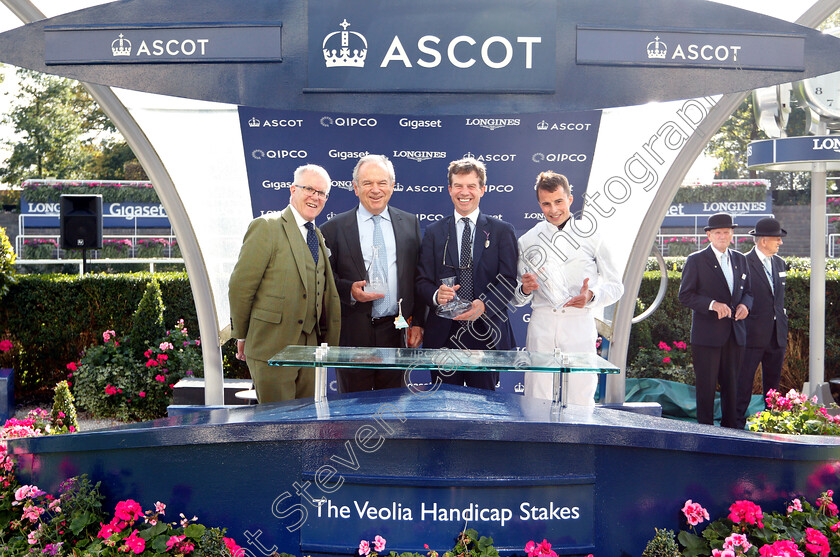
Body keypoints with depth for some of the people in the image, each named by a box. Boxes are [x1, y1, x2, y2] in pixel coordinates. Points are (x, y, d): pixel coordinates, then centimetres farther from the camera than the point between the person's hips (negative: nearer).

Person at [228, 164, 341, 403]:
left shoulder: (317, 236, 15)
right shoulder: (266, 227, -7)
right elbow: (240, 287, -8)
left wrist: (328, 340, 8)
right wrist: (242, 336, -2)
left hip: (310, 345, 7)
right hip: (272, 347, -6)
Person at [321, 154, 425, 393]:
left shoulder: (410, 223, 9)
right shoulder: (334, 228, 1)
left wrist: (418, 323, 5)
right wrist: (350, 290, -18)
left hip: (396, 333, 2)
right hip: (352, 335, -2)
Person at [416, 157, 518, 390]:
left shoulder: (502, 231, 6)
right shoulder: (433, 232, 11)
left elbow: (509, 280, -1)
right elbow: (422, 281, 6)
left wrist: (484, 305, -19)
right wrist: (436, 295, -16)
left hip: (486, 334, -1)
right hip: (443, 334, 1)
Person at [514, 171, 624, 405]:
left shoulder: (592, 237, 7)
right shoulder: (527, 241, 11)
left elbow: (615, 285, 8)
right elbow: (518, 298, 15)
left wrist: (591, 296, -11)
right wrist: (524, 290, -8)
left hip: (580, 323, -1)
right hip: (541, 323, 1)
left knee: (580, 401, -2)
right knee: (535, 401, 0)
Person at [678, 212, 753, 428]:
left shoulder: (740, 259, 14)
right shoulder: (696, 260, -3)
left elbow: (747, 291, 21)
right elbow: (685, 296, -6)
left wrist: (745, 305, -2)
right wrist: (713, 304, -19)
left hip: (735, 333, 5)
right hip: (707, 334, -5)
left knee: (731, 384, 12)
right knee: (706, 385, -1)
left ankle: (730, 427, 23)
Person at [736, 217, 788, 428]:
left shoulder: (780, 263, 13)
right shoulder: (744, 263, -9)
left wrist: (783, 325, 16)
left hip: (777, 334, 7)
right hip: (753, 334, -7)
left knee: (773, 383, 13)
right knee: (744, 381, -2)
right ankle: (738, 421, 7)